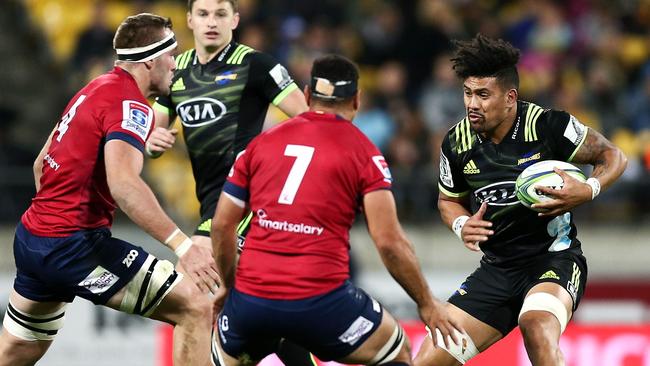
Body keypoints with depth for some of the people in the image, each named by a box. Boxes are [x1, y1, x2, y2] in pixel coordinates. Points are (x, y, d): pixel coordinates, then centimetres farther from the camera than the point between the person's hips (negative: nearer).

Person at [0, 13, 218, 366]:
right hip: (74, 244, -10)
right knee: (195, 310, -12)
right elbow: (123, 184, -30)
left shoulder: (94, 89, 15)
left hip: (31, 240, 10)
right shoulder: (130, 104, -14)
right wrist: (183, 245, -34)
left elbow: (41, 165, 25)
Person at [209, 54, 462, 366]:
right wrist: (426, 303, 7)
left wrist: (227, 285, 27)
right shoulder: (363, 152, 2)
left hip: (251, 296, 3)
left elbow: (222, 225, 13)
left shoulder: (263, 142, 12)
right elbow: (389, 242, -5)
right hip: (320, 302, -3)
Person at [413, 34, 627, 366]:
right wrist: (462, 226, -6)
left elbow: (613, 157, -2)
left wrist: (587, 190, -22)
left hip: (554, 258, -5)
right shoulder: (457, 143, -2)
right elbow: (449, 200, 17)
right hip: (497, 269, 5)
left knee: (537, 326, -38)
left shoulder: (549, 126, -15)